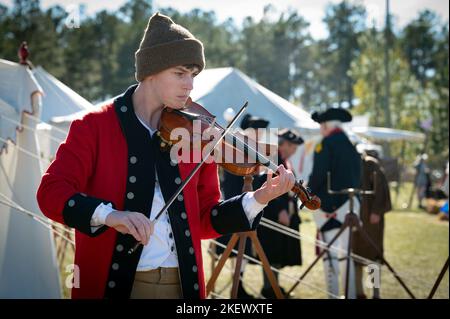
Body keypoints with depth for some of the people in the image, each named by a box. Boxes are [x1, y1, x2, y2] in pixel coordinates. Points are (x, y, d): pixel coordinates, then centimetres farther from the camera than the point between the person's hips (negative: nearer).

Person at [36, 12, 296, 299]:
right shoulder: (94, 127, -3)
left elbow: (204, 220, 8)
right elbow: (52, 192, -12)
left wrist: (258, 199, -8)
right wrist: (108, 214, -29)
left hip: (182, 285, 3)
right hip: (112, 283, -3)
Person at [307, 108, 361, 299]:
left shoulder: (325, 145, -8)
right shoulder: (351, 147, 11)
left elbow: (318, 175, -14)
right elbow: (357, 178, 13)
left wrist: (307, 194, 0)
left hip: (328, 206, -6)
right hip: (349, 205, 6)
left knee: (330, 254, -3)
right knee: (346, 253, 12)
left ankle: (333, 295, -2)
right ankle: (350, 294, 15)